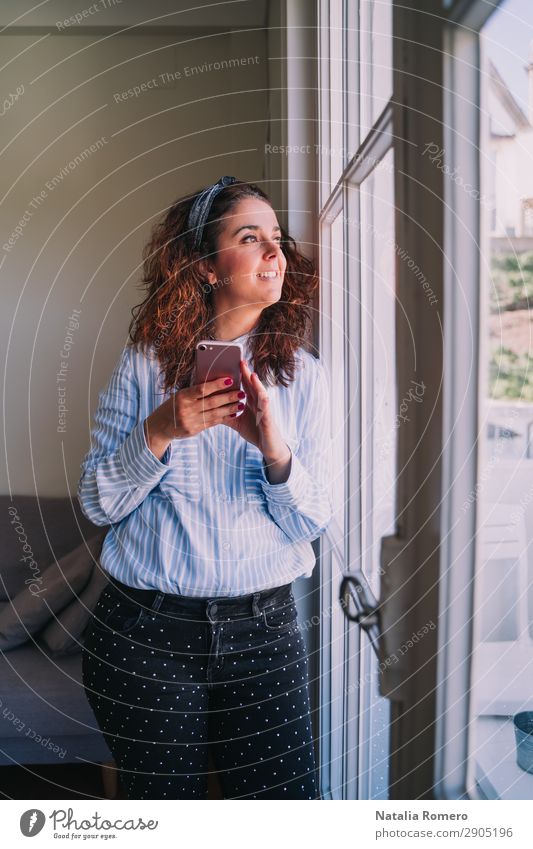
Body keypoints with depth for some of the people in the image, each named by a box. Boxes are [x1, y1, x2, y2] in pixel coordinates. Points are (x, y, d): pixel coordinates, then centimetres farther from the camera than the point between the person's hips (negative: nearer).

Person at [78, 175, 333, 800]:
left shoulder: (303, 375, -1)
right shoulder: (146, 364, -4)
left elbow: (311, 524, -4)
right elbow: (96, 502, -4)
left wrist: (274, 447, -23)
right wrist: (160, 430, -20)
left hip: (263, 630, 1)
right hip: (145, 631, -1)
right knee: (167, 801, 17)